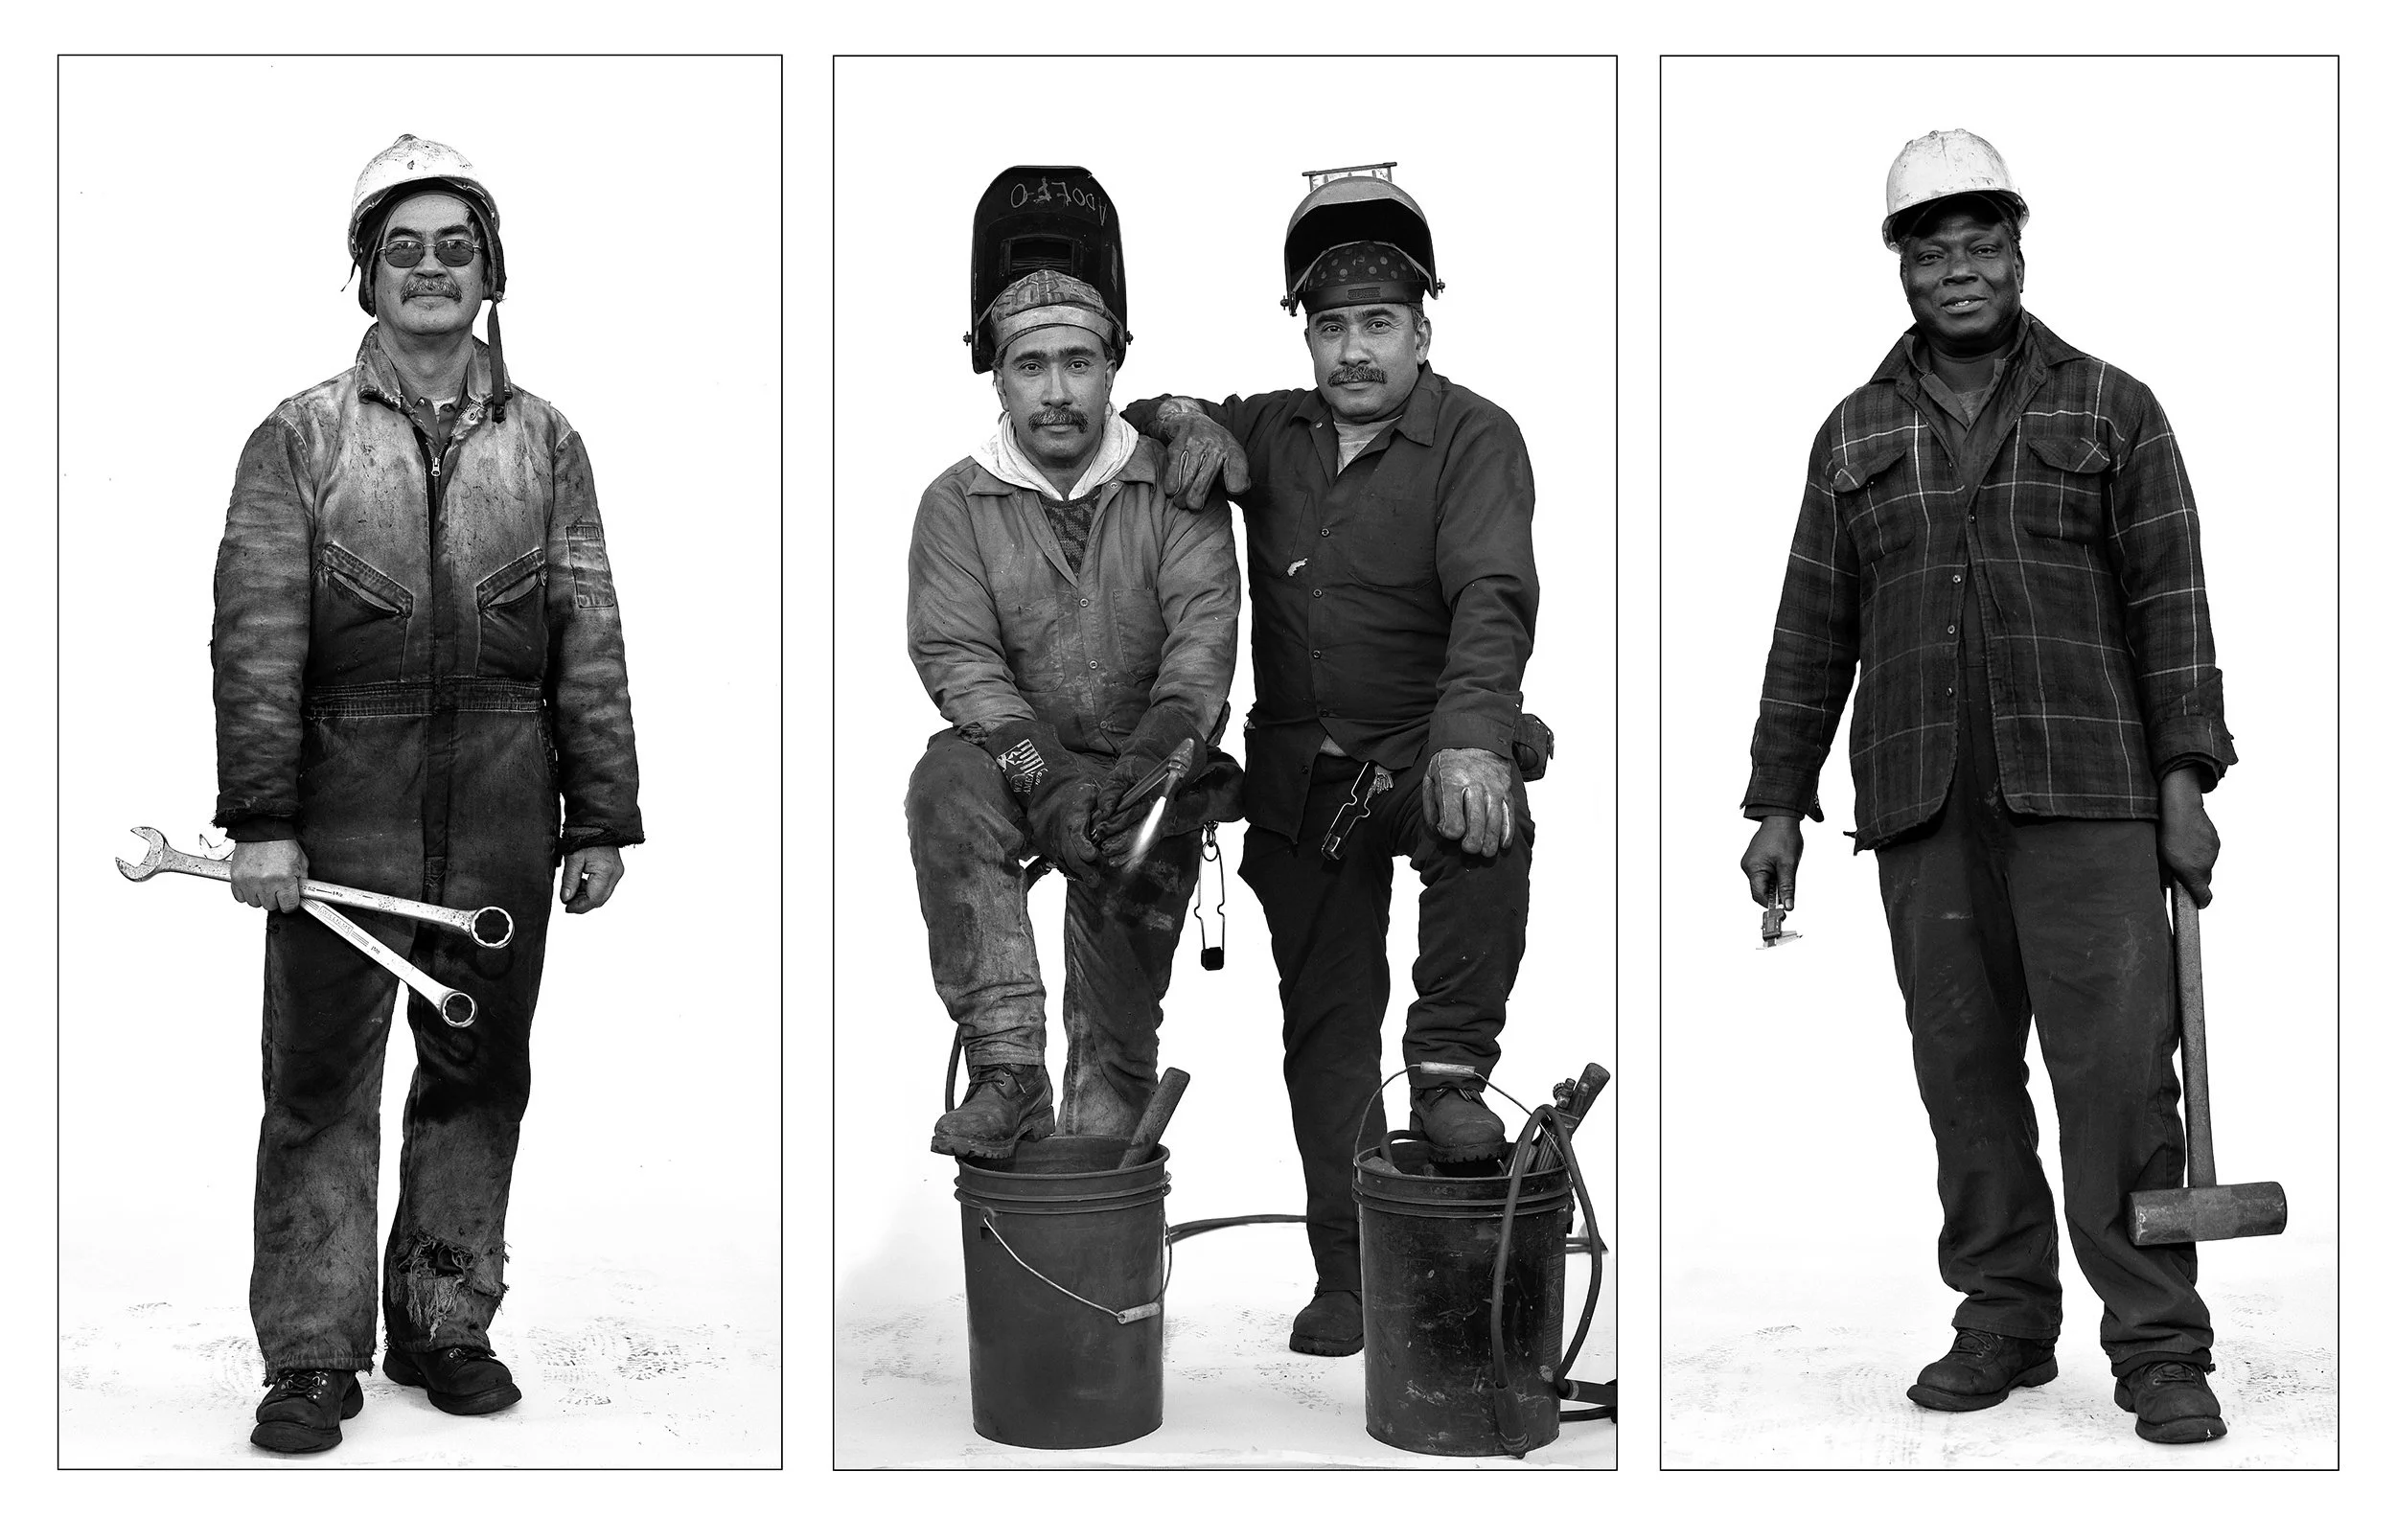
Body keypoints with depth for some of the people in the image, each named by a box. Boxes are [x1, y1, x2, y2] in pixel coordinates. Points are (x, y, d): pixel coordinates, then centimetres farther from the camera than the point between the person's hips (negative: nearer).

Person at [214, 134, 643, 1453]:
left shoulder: (543, 442, 9)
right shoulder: (299, 439, 3)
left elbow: (591, 645, 8)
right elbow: (257, 641, -3)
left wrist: (600, 822, 4)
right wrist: (259, 821, -10)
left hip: (502, 822, 2)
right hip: (345, 812, -2)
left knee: (480, 1076, 10)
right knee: (323, 1085, 1)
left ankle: (444, 1325, 24)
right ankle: (311, 1356, 11)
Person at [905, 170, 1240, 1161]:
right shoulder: (958, 502, 3)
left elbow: (1206, 618, -9)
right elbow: (956, 655, -7)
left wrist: (1173, 725, -31)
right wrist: (1039, 772, -23)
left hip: (1147, 770, 1)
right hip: (1019, 756, 0)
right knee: (946, 784, -31)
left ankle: (1100, 1148, 0)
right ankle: (1006, 1070, -31)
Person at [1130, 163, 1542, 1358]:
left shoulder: (1474, 439, -6)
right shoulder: (1271, 433, 9)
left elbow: (1490, 599, -21)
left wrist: (1472, 737, -38)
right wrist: (1182, 418, -7)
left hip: (1425, 751, -4)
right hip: (1300, 777, 4)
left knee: (1488, 824, -38)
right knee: (1324, 1022, 4)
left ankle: (1449, 1073, -23)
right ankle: (1348, 1274, 13)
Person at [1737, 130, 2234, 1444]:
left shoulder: (2111, 411, 9)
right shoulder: (1855, 437, 15)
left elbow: (2169, 600, 3)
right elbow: (1811, 632, 14)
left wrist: (2185, 776, -6)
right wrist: (1778, 802, 10)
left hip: (2084, 796, -2)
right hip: (1920, 811, 3)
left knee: (2119, 1068, -6)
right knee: (1964, 1072, 5)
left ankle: (2158, 1349, 0)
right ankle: (2003, 1322, 16)